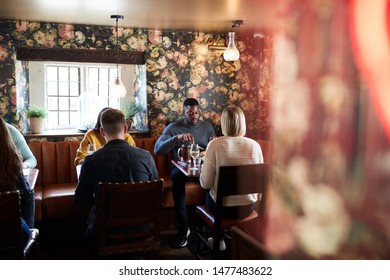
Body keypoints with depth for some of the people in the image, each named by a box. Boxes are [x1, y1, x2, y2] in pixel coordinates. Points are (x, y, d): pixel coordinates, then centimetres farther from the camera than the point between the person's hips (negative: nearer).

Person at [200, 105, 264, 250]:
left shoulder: (215, 145, -18)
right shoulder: (255, 145, -9)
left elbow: (205, 184, -15)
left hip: (223, 208, -3)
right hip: (248, 207, 3)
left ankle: (219, 239, 39)